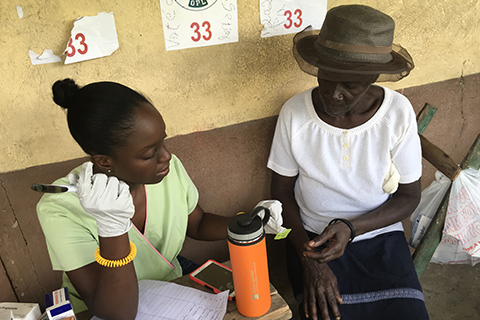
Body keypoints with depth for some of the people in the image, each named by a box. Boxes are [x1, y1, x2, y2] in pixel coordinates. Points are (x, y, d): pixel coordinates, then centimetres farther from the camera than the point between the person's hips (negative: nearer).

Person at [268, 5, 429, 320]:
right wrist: (309, 259, -14)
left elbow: (409, 195, -4)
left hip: (381, 234, 2)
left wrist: (351, 228, -20)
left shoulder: (399, 112, -12)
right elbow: (282, 191, -4)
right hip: (312, 236, -1)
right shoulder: (294, 113, -14)